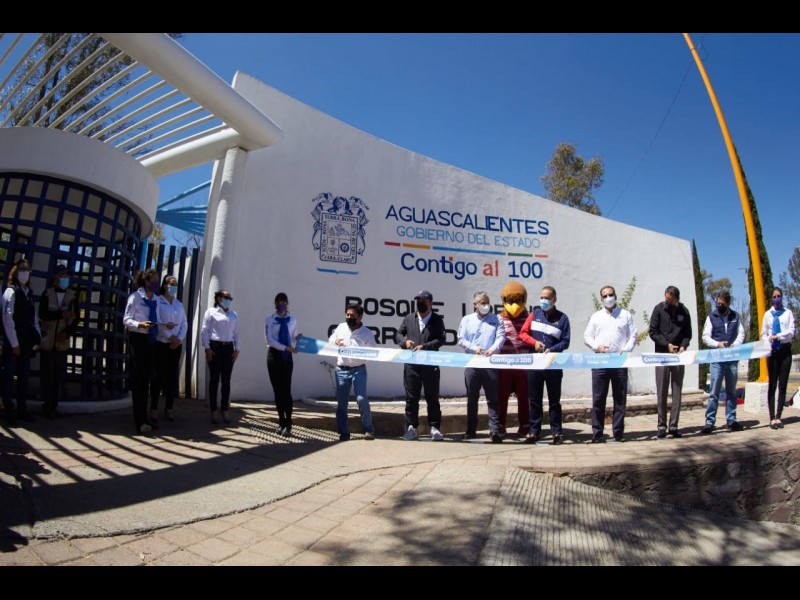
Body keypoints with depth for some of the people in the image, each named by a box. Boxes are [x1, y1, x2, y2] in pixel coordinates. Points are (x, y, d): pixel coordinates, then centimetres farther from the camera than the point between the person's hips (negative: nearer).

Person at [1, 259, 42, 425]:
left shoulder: (29, 293, 13)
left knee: (24, 376, 10)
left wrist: (37, 338, 5)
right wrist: (14, 343, -14)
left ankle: (22, 409, 18)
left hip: (26, 343, 6)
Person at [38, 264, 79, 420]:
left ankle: (54, 406, 10)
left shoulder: (72, 295, 5)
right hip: (47, 341, -1)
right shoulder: (47, 293, 1)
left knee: (59, 376, 3)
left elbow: (76, 318, 3)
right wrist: (62, 314, -22)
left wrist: (67, 332, -11)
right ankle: (47, 406, 7)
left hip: (63, 342, 2)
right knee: (47, 375, 0)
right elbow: (42, 314, -11)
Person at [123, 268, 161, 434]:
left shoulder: (156, 300, 10)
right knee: (139, 378, -4)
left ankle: (144, 418, 21)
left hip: (151, 340, 6)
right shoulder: (135, 297, -7)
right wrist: (140, 325, -27)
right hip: (138, 339, -6)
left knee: (148, 378, 11)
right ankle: (140, 421, 2)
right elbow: (126, 320, -10)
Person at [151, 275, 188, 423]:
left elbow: (184, 323, 9)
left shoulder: (179, 304, 14)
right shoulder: (158, 302, -1)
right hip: (161, 343, -4)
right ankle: (154, 409, 4)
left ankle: (169, 408, 10)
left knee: (173, 376, 4)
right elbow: (156, 322, -11)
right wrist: (170, 336, -14)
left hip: (176, 345, 4)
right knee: (159, 376, -3)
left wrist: (179, 338, -6)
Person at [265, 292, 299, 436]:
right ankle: (281, 422, 16)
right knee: (277, 390, 5)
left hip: (287, 356, 0)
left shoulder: (292, 319, 6)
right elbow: (269, 339, -9)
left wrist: (297, 337, -13)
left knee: (286, 390, -6)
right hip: (274, 355, 0)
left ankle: (288, 424, 0)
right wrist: (286, 347, -18)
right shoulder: (270, 320, -1)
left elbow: (293, 336, 10)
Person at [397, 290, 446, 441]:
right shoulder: (409, 318, 10)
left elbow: (441, 339, -9)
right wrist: (405, 341, -7)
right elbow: (399, 333, 15)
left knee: (432, 397, 6)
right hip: (411, 364, 3)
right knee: (411, 397, 7)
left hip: (430, 364, -2)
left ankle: (434, 428, 16)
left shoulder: (437, 320, 0)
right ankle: (411, 428, 17)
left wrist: (424, 346, -21)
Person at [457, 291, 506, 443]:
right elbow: (461, 339, 3)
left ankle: (495, 430, -3)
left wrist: (493, 349, -22)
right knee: (472, 398, 9)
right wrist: (474, 348, -13)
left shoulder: (496, 319, 10)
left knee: (492, 398, -3)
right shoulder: (467, 320, 11)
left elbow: (501, 337, -3)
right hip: (472, 363, 1)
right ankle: (471, 429, 19)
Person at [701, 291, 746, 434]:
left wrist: (735, 345, -14)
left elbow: (741, 333, 6)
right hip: (717, 359, -2)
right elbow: (705, 337, -2)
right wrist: (717, 344, -20)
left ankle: (731, 420, 18)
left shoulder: (735, 316, 10)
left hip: (732, 359, 3)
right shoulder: (711, 317, 4)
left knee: (731, 391, 10)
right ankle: (709, 422, -3)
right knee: (714, 392, -5)